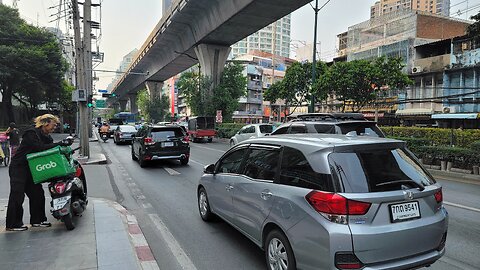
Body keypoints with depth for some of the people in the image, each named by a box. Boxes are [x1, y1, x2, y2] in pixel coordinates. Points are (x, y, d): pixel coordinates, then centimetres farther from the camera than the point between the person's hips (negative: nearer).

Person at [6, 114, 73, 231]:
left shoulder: (46, 137, 9)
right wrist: (60, 144, -32)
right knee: (17, 195, -4)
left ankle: (37, 220, 17)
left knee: (37, 193, 7)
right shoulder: (32, 133, -18)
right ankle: (12, 224, 5)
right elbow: (40, 148, -30)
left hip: (31, 169, 9)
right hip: (18, 168, -9)